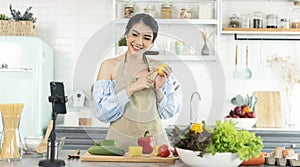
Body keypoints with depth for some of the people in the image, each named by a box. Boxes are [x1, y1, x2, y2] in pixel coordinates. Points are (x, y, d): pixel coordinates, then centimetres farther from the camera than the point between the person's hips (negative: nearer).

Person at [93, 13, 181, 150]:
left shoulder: (159, 68, 6)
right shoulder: (109, 66, -1)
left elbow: (169, 112, 9)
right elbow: (101, 112, -7)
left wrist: (158, 89, -7)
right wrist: (131, 88, -15)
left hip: (155, 139, 2)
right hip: (120, 141, -2)